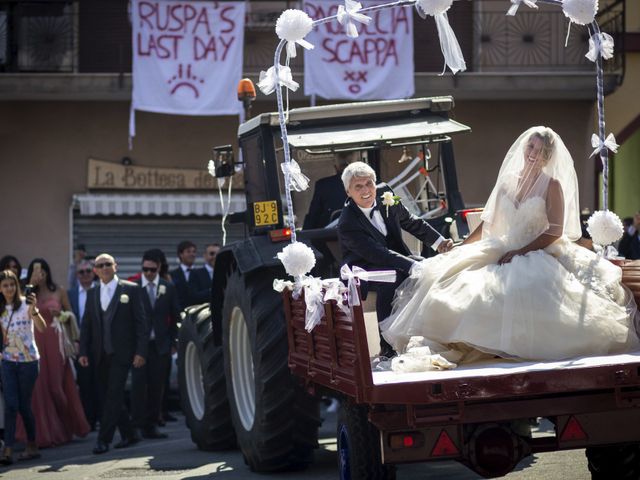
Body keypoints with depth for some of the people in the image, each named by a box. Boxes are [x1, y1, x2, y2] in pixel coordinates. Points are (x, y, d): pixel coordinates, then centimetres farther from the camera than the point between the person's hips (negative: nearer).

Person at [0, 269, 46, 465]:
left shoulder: (25, 304, -9)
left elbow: (42, 328, -22)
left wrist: (34, 309, -37)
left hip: (28, 359, -4)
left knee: (24, 405, 3)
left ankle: (32, 446, 18)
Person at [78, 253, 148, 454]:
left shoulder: (131, 289, -1)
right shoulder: (92, 293, 12)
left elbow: (141, 322, -4)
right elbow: (86, 324, 12)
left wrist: (140, 351, -10)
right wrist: (83, 351, 2)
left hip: (121, 353, -5)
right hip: (100, 355, 5)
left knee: (113, 396, -10)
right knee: (108, 397, 8)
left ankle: (103, 440, -10)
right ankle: (128, 434, 21)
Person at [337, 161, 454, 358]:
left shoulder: (384, 194, -4)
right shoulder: (347, 224, -25)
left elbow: (410, 221, 11)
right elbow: (377, 254, -31)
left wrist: (438, 241, 4)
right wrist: (413, 266, -37)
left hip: (392, 258, 7)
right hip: (363, 269, -7)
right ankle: (387, 347, -31)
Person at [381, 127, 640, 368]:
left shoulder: (552, 185, 0)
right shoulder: (507, 180, 13)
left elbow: (555, 231, -7)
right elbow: (488, 222, 16)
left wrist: (520, 252, -15)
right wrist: (460, 249, 9)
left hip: (539, 256, -5)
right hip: (503, 252, 5)